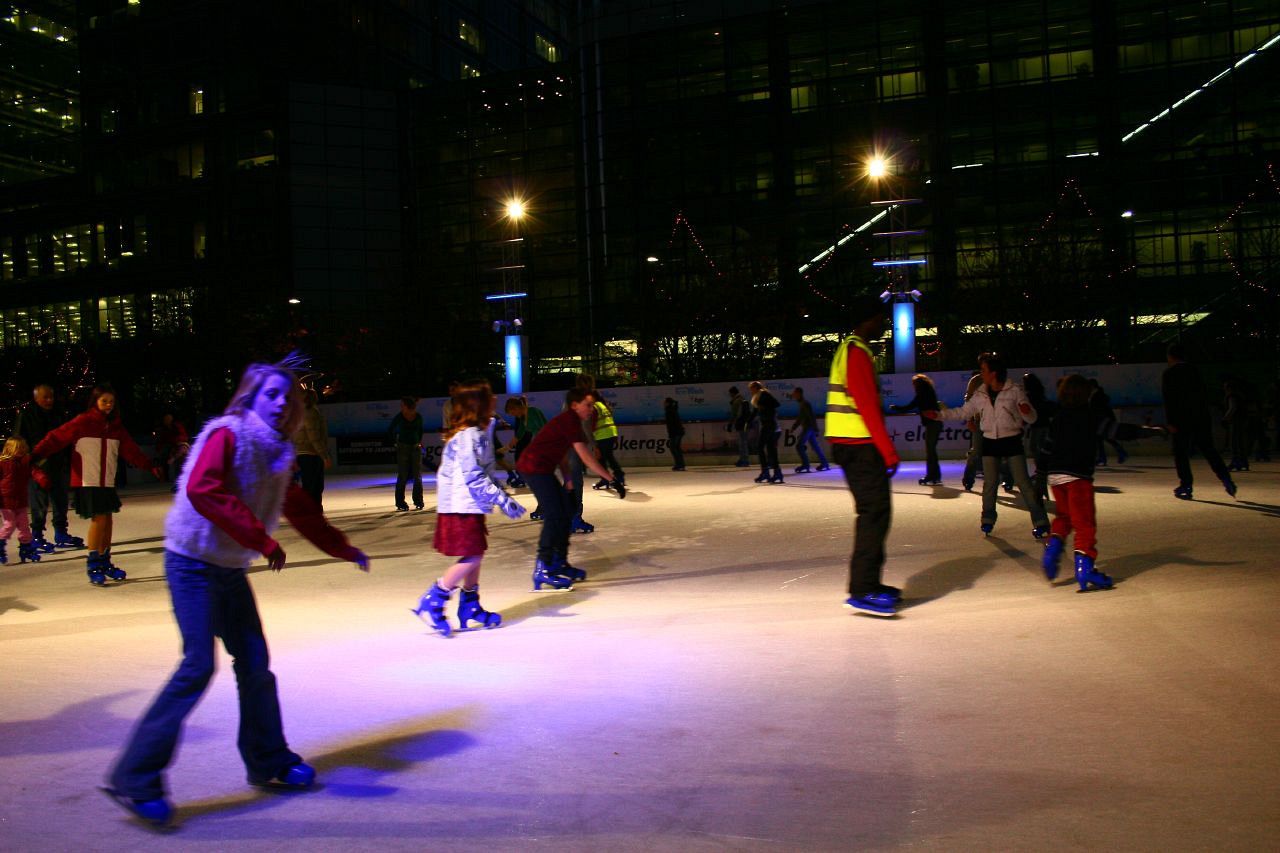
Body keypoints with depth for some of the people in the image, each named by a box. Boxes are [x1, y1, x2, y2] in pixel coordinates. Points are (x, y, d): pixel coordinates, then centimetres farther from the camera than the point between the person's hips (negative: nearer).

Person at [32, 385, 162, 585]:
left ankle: (104, 563, 22)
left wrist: (150, 466, 9)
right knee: (99, 518, -10)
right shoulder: (82, 422, -6)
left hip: (107, 482, 6)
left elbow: (131, 450, 13)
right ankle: (93, 565, 0)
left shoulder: (116, 427, 10)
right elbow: (57, 438, -12)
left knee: (107, 519, 9)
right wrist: (36, 454, -24)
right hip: (87, 481, -6)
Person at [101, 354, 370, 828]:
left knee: (255, 663, 9)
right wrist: (262, 540, -28)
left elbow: (301, 510, 22)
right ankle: (134, 779, -2)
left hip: (231, 570, 8)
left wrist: (343, 549, 25)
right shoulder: (228, 434, -13)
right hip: (194, 563, -8)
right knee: (198, 666, -14)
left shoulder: (277, 452, 11)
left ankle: (268, 763, 23)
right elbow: (201, 490, -28)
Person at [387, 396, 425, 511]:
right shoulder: (399, 417, -7)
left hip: (416, 447, 2)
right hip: (403, 448, -2)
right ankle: (400, 503, 2)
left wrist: (419, 441, 11)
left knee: (417, 476, 5)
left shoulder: (418, 417, -2)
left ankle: (418, 501, 17)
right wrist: (395, 443, 2)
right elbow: (390, 430, 4)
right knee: (402, 476, -3)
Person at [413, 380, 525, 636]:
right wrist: (502, 500, -21)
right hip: (461, 506, -10)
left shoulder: (480, 432, 12)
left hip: (470, 505, 10)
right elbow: (474, 477, -23)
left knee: (475, 556, 14)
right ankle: (432, 602, 0)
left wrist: (502, 495, 15)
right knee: (471, 557, -9)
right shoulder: (467, 436, -20)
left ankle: (470, 608, 24)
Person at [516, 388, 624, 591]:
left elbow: (562, 455, 14)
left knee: (566, 511, 12)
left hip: (542, 469, 10)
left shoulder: (568, 421, 13)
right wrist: (612, 480, -20)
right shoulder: (569, 421, -17)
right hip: (535, 468, -10)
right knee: (554, 515, -13)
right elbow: (586, 458, -21)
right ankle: (542, 571, -11)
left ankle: (559, 562, 22)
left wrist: (568, 480, 5)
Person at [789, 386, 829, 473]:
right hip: (806, 428, 10)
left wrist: (815, 430, -23)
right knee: (815, 446, 13)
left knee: (799, 446, -12)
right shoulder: (801, 404, 15)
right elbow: (799, 418, 23)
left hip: (808, 428, -10)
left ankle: (805, 465, -12)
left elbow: (812, 417, -20)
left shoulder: (805, 404, -14)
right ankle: (824, 464, 18)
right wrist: (793, 428, 21)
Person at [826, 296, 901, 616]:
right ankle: (862, 590, -10)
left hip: (850, 445, 11)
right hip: (860, 446, -11)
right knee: (875, 512, -11)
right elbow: (867, 406, -19)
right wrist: (888, 450, -19)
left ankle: (868, 582, 20)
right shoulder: (858, 353, -12)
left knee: (873, 511, 14)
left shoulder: (848, 350, 20)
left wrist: (883, 448, 22)